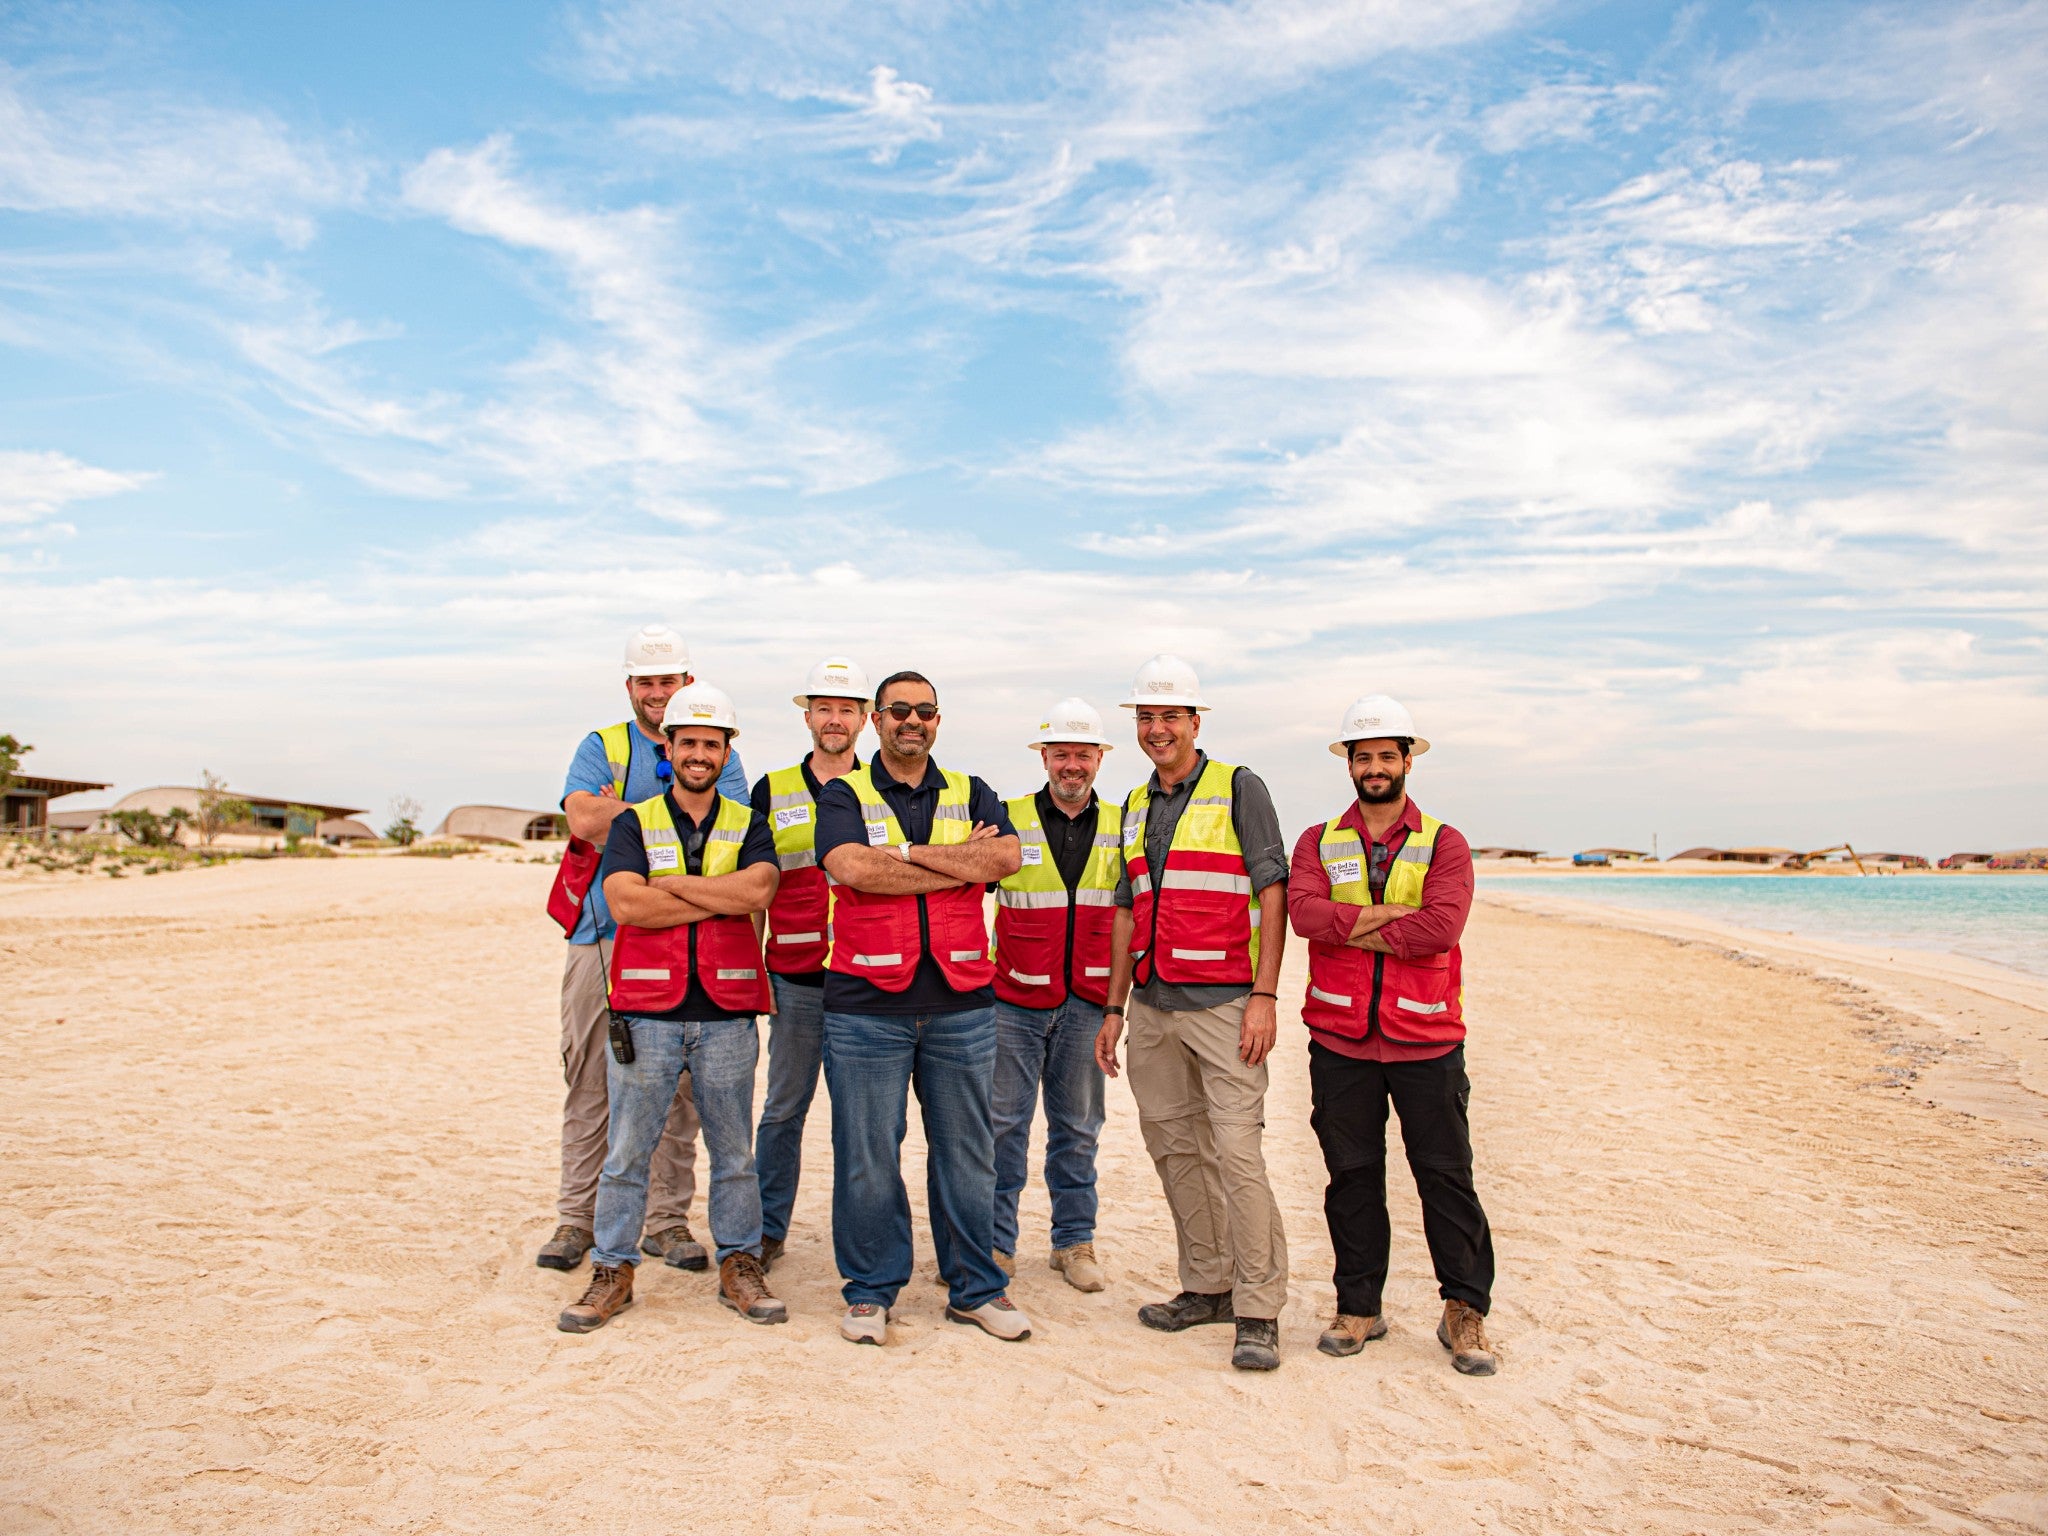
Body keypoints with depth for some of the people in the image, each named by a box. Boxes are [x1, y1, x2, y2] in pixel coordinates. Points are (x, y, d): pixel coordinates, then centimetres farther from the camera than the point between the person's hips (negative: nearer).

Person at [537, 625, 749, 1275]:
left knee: (678, 1086, 4)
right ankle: (578, 1216, 18)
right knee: (589, 1080, 5)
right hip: (601, 934, 0)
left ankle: (667, 1219, 16)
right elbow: (583, 819, -9)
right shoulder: (601, 746, 10)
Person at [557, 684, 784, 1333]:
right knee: (626, 1153, 6)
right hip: (647, 1016, -1)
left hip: (726, 1017, 1)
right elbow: (626, 902, -12)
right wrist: (722, 900, -11)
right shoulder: (633, 823, 5)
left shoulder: (747, 825, 7)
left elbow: (758, 890, -13)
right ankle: (612, 1272, 19)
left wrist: (672, 884, -11)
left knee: (734, 1153, 10)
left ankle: (740, 1266, 22)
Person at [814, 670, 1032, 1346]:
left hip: (961, 1003, 3)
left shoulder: (970, 795, 13)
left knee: (966, 1151, 9)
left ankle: (975, 1288, 23)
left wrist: (909, 851, -10)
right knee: (867, 1155, 4)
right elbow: (854, 868, -16)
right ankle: (870, 1291, 20)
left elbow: (1007, 857, -7)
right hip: (867, 1005, -2)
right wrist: (962, 864, -9)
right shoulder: (844, 795, 4)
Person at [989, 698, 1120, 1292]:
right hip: (1016, 999, -2)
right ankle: (997, 1242, 16)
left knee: (1077, 1126, 11)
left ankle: (1074, 1241, 24)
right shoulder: (1010, 819, -1)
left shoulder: (1122, 828, 6)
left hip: (1088, 1003, 2)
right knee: (1004, 1122, 3)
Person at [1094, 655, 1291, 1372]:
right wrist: (1115, 1008, 14)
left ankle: (1258, 1312, 2)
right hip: (1154, 1007, 6)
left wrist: (1265, 996, -15)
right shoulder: (1135, 806, 16)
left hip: (1223, 1002, -6)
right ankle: (1208, 1287, 24)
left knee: (1237, 1149, -9)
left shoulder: (1238, 788, -2)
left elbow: (1273, 894, -7)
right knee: (1176, 1148, 11)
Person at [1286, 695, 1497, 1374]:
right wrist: (1394, 916, -15)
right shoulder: (1319, 842, 8)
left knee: (1446, 1174, 3)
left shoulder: (1444, 845, 4)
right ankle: (1358, 1308, 22)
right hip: (1340, 1039, 1)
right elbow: (1304, 911, -12)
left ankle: (1465, 1312, 18)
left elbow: (1441, 928, -14)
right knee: (1352, 1177, 9)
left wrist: (1352, 929, -11)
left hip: (1425, 1041, -1)